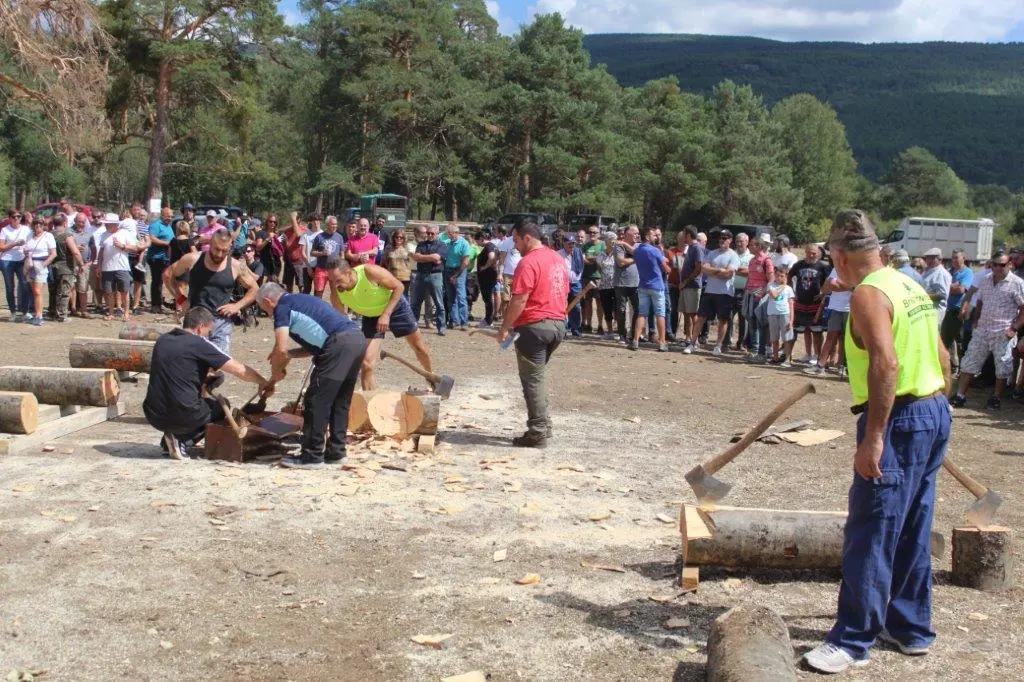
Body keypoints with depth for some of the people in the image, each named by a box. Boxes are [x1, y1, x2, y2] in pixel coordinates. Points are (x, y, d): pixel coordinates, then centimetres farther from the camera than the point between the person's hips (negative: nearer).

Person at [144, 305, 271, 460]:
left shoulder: (162, 341, 9)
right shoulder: (199, 344, -9)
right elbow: (240, 370, -7)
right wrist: (263, 382, 6)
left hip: (154, 417, 6)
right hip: (183, 417, -6)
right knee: (221, 406, 21)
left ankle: (170, 439, 12)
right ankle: (182, 441, 0)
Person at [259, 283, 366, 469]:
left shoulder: (282, 307, 5)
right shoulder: (301, 300, 31)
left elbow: (281, 349, -6)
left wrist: (275, 372, 12)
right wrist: (289, 355, 28)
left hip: (339, 344, -9)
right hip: (357, 338, 9)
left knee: (317, 402, -1)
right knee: (340, 402, 17)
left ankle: (312, 456, 3)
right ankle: (336, 451, 22)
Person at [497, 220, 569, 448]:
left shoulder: (528, 262, -14)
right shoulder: (558, 259, 12)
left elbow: (519, 301, -18)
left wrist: (505, 328, -11)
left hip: (534, 326, -9)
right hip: (558, 324, 9)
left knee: (532, 379, -1)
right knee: (538, 375, 19)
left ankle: (538, 433, 1)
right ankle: (543, 425, 20)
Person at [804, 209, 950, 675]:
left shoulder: (868, 294, -15)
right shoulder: (909, 287, 13)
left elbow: (886, 364, -27)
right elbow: (942, 357, 18)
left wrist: (872, 438, -27)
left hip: (900, 420, -10)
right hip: (935, 414, 10)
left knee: (870, 535, -4)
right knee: (911, 532, 18)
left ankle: (853, 640, 2)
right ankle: (911, 628, 28)